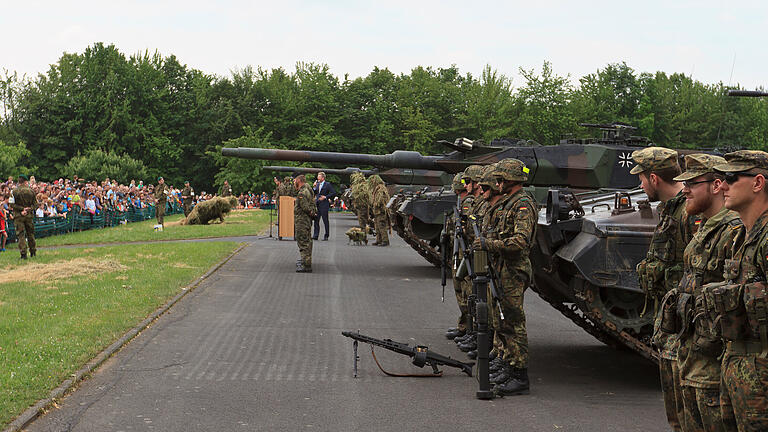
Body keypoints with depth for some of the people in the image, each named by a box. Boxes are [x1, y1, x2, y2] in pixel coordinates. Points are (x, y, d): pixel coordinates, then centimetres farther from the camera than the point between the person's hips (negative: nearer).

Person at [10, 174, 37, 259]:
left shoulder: (14, 191, -7)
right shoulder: (31, 191, 1)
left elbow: (12, 204, -12)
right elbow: (35, 204, 1)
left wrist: (22, 208, -10)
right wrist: (28, 208, -6)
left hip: (18, 216, -3)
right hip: (29, 215, 3)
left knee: (20, 234, -1)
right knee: (30, 233, 16)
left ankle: (23, 253, -8)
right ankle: (33, 251, 22)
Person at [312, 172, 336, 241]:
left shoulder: (328, 184, -4)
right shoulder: (317, 184, 14)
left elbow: (334, 193, -10)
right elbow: (314, 193, 14)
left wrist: (326, 197, -14)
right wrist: (314, 187, 0)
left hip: (324, 205, -6)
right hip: (317, 204, 6)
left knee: (325, 221, 1)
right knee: (316, 220, 3)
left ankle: (326, 236, 8)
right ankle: (315, 235, 6)